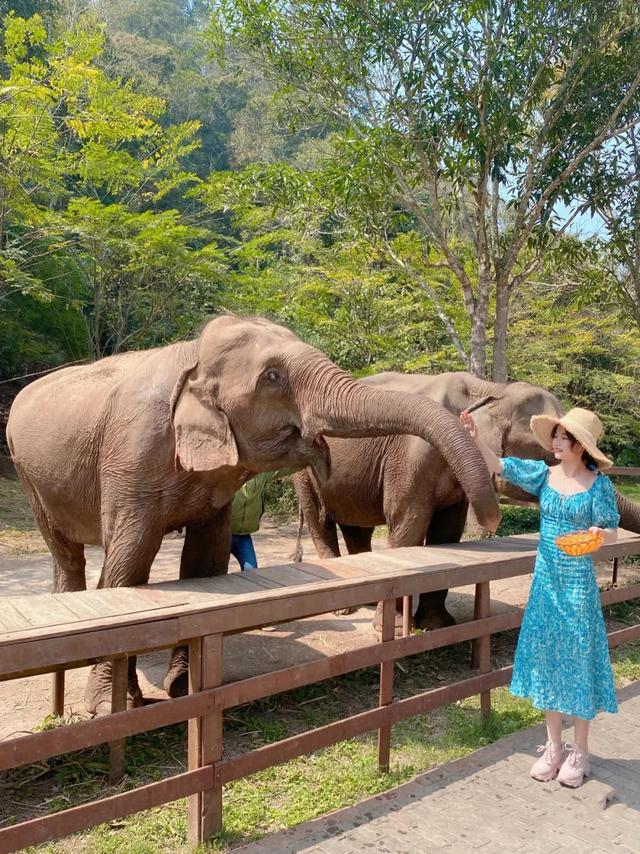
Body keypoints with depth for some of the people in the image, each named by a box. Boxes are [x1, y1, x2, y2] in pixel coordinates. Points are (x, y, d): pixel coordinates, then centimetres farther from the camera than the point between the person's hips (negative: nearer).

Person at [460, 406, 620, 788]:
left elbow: (612, 532, -4)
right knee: (547, 657, 10)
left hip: (579, 584, -4)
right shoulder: (545, 475, 1)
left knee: (578, 659, 5)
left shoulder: (599, 484, -8)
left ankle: (579, 752, 23)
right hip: (547, 581, 4)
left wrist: (599, 534, -26)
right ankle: (554, 747, 26)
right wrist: (476, 438, -11)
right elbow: (500, 465, 1)